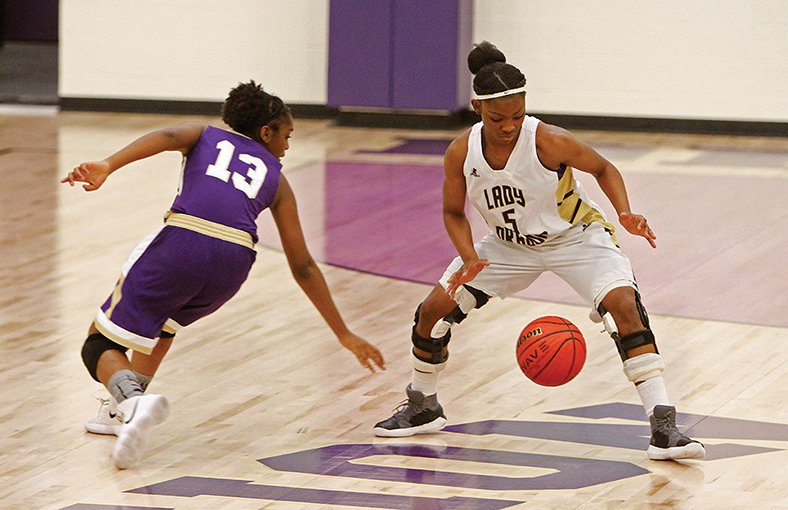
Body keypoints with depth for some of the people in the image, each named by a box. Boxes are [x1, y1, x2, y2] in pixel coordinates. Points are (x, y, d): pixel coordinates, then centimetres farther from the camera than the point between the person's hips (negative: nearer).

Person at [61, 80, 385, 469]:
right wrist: (343, 334, 30)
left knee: (101, 343, 10)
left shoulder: (204, 136, 25)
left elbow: (165, 137, -1)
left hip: (181, 243, -3)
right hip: (233, 262, 3)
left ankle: (132, 399, -22)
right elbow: (303, 266, 25)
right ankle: (123, 411, 29)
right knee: (166, 317, 37)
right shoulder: (275, 178, 27)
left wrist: (107, 166, -16)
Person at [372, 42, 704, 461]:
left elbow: (602, 169, -11)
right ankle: (422, 408, 25)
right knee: (433, 310, -2)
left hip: (575, 237, -4)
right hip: (509, 245, 4)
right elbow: (454, 213, -4)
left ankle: (663, 426, -26)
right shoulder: (461, 154, -20)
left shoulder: (550, 142, -29)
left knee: (624, 304, -28)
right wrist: (470, 260, -22)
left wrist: (625, 214, -27)